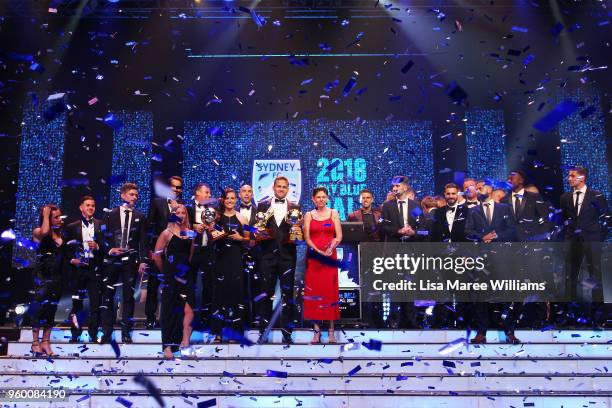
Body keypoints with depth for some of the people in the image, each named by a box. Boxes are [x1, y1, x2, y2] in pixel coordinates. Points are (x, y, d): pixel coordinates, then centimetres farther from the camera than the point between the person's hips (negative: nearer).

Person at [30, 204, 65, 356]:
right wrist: (45, 215, -17)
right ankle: (35, 342, 5)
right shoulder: (38, 232, -5)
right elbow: (44, 232, -31)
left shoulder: (61, 233, 11)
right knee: (40, 308, -2)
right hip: (43, 276, -6)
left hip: (57, 276, 6)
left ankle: (46, 342, 15)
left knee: (51, 309, 8)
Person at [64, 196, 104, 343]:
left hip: (95, 269, 0)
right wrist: (71, 259, -8)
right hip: (78, 269, 0)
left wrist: (97, 247, -13)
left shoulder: (101, 225, 9)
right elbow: (67, 248, 9)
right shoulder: (72, 227, 11)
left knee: (96, 303, -2)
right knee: (76, 303, 4)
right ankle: (75, 335, 14)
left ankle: (93, 335, 6)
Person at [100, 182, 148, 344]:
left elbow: (143, 241, 5)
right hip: (111, 259, 0)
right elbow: (103, 236, 7)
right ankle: (106, 332, 10)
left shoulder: (140, 217, 8)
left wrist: (143, 261, -3)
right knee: (107, 296, 1)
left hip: (130, 260, 0)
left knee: (128, 296, 3)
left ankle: (126, 332, 12)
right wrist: (109, 249, -10)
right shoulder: (110, 215, 6)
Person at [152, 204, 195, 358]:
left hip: (186, 276, 3)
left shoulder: (190, 233, 9)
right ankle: (167, 346, 13)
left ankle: (184, 341, 0)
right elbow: (156, 255, -4)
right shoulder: (167, 233, -2)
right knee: (170, 311, 4)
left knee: (189, 310, -10)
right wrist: (165, 271, 3)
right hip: (171, 278, -3)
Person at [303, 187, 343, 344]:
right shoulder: (308, 215, 8)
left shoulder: (334, 213, 9)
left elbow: (339, 236, 3)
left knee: (330, 291, -1)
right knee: (313, 291, -2)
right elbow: (307, 238, 0)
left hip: (330, 257, 0)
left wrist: (330, 250, -14)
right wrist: (319, 251, -14)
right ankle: (316, 330, 2)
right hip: (313, 257, 0)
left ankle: (331, 331, 4)